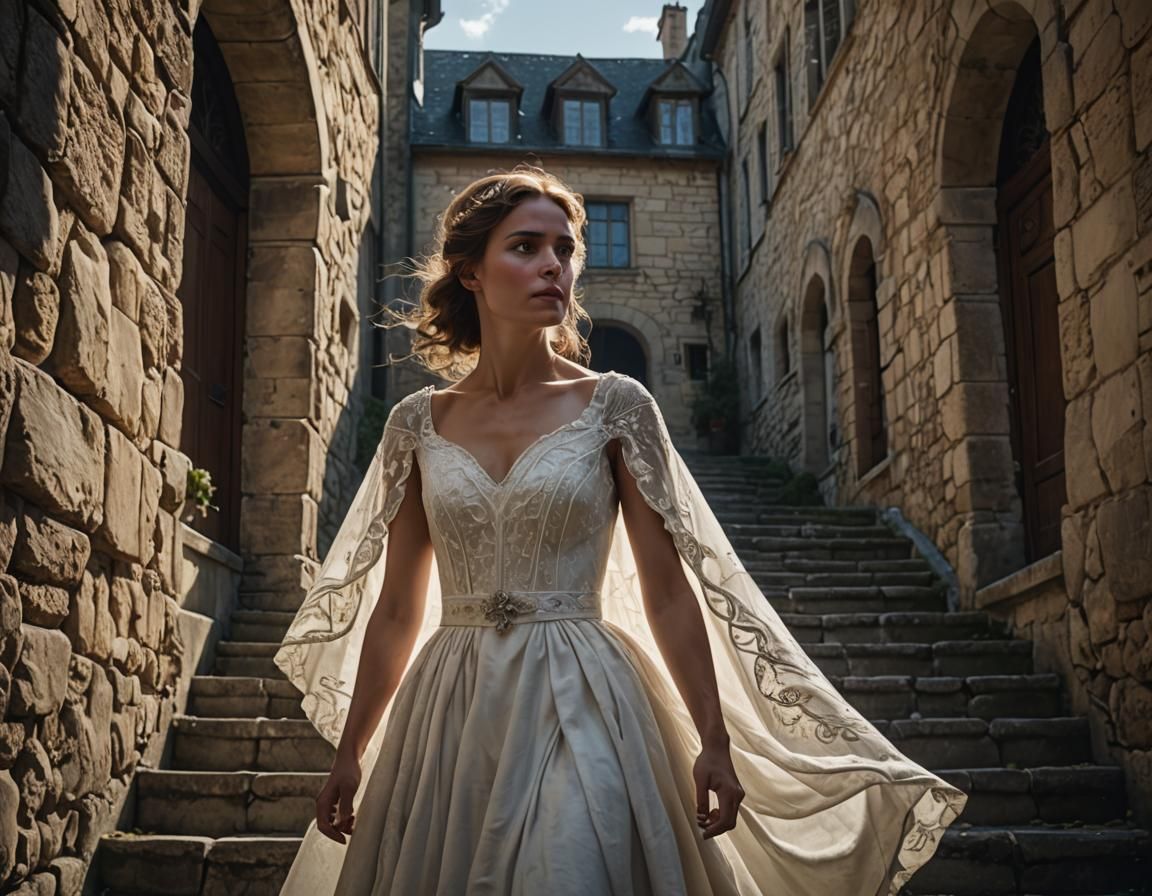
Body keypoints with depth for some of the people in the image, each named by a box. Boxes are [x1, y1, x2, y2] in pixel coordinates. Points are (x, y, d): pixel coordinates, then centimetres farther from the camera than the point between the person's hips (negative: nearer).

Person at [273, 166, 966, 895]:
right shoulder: (419, 424, 4)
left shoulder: (615, 408, -2)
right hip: (448, 718, 3)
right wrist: (349, 754, 8)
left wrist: (714, 741, -7)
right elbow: (395, 608, 8)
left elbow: (667, 590, -3)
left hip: (578, 709, -2)